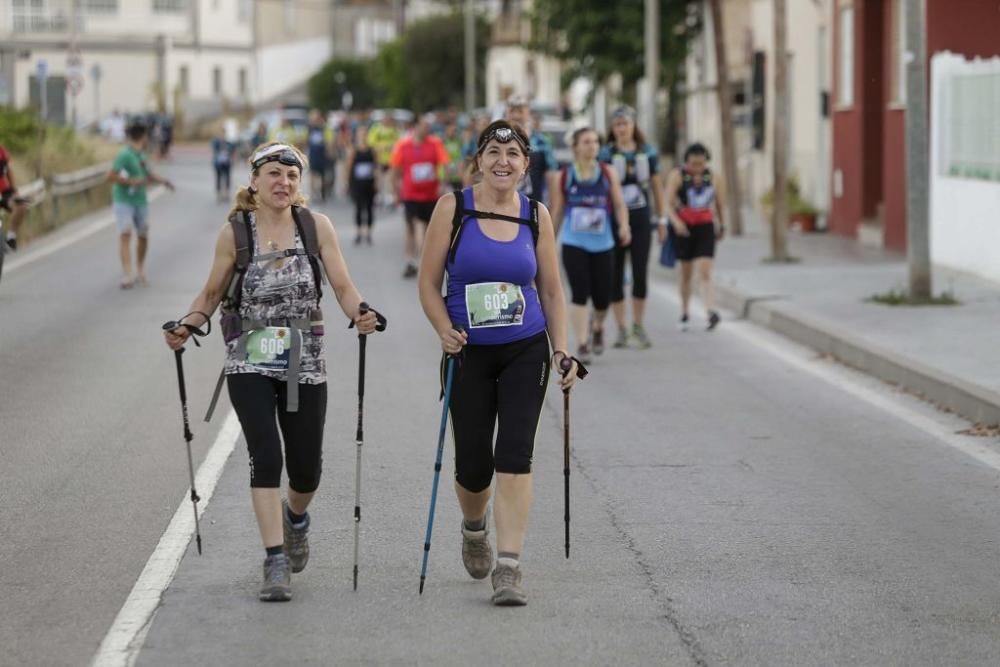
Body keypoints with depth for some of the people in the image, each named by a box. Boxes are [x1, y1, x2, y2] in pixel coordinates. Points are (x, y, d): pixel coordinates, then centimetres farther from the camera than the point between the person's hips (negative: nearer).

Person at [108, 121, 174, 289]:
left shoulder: (140, 155, 11)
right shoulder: (125, 155, -14)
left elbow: (148, 175, 26)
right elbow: (111, 176, -21)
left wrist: (163, 180, 11)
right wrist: (131, 181, -26)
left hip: (140, 201, 8)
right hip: (123, 201, -8)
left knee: (143, 236, 12)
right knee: (125, 235, -17)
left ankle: (140, 272, 31)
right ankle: (127, 276, -25)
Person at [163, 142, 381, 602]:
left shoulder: (316, 226, -1)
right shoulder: (235, 232, -3)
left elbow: (343, 287, -2)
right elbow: (212, 293, 6)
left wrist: (360, 315, -22)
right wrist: (186, 326, -10)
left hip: (305, 364, 2)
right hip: (250, 363, -1)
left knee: (306, 468, 7)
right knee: (266, 456, -15)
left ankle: (295, 518, 43)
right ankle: (275, 564, -9)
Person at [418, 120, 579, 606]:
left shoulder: (536, 216, 3)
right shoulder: (454, 208, -3)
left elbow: (551, 289, 10)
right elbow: (429, 283, -1)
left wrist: (562, 351, 3)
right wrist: (444, 329, -17)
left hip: (525, 351, 1)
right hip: (469, 353, -1)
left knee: (514, 457, -10)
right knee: (473, 465, 3)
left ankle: (509, 567, -10)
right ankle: (475, 526, 37)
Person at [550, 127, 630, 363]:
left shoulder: (607, 174, 3)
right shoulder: (565, 176, 2)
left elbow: (619, 204, 1)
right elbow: (557, 211, 10)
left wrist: (624, 226, -17)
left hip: (602, 244, 1)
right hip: (574, 244, -1)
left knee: (602, 296, 5)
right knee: (580, 294, -11)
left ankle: (597, 325, 39)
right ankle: (582, 344, -6)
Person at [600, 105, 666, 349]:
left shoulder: (648, 153, 5)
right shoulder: (606, 154, -2)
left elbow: (657, 187, 11)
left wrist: (661, 219, 11)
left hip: (641, 220, 1)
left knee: (641, 274, 0)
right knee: (615, 275, 3)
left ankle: (639, 326, 13)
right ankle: (621, 329, 10)